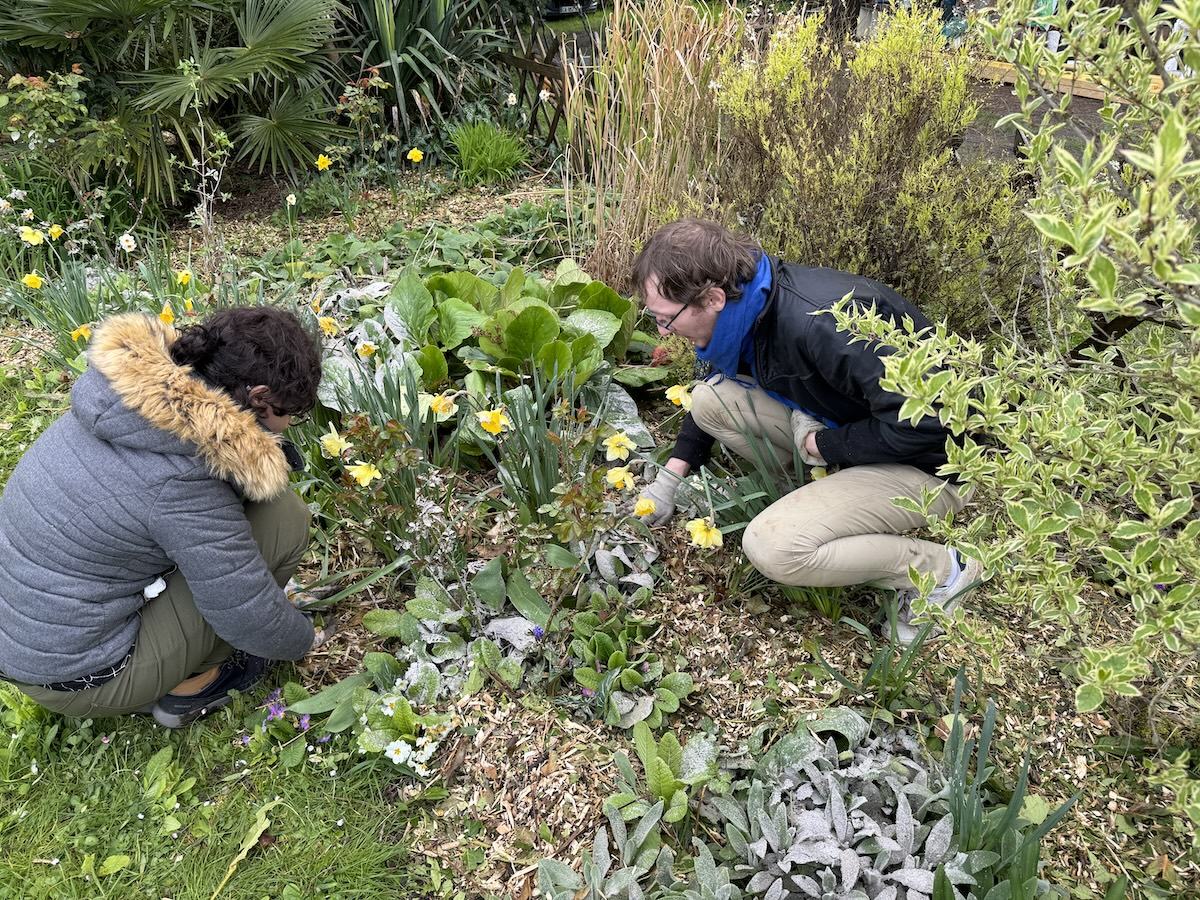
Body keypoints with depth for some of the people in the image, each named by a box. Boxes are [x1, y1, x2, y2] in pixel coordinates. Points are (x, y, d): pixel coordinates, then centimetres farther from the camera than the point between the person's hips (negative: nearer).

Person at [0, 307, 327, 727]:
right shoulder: (183, 485, -30)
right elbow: (252, 619, -18)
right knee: (282, 516, -14)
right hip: (76, 675, -8)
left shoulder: (136, 382, -8)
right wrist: (303, 639, 2)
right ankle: (192, 680, 4)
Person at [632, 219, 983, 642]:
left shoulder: (823, 323, -35)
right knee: (711, 399, -4)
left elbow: (920, 423, -34)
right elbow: (719, 390, 12)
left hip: (926, 464, -8)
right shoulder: (749, 302, -7)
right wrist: (668, 480, 8)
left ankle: (937, 568, -5)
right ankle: (825, 496, 7)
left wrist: (821, 445, -19)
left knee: (772, 546, -26)